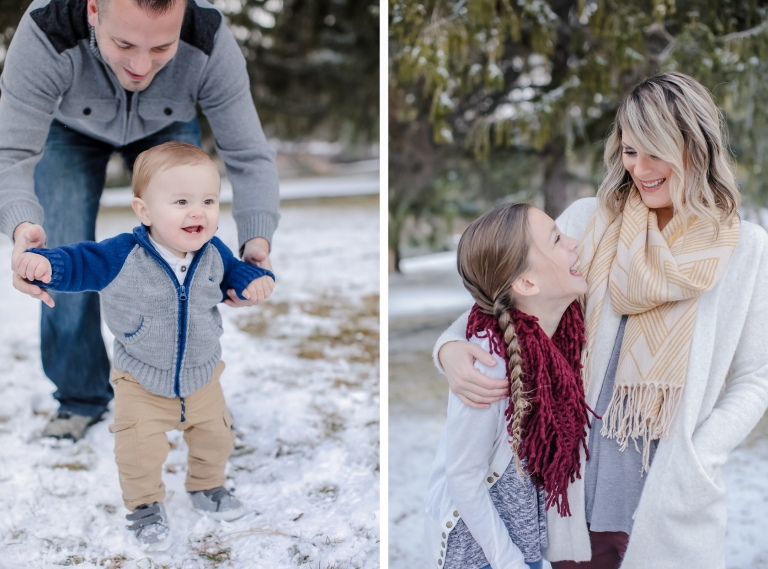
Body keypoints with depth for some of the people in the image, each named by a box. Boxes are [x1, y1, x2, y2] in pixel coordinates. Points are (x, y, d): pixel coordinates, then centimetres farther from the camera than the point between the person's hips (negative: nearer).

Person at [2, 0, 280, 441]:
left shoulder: (211, 44, -39)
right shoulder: (44, 36, -43)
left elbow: (250, 156, -32)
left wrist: (257, 241, -51)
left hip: (167, 126, 1)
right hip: (69, 126, 0)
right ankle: (80, 396, 7)